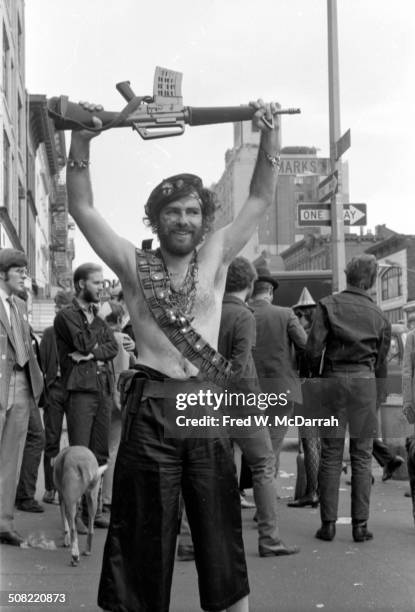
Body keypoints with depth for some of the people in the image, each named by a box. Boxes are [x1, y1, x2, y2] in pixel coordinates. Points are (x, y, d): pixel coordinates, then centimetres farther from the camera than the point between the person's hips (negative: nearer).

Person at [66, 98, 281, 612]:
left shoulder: (215, 258, 10)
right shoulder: (133, 265, 6)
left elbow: (261, 198, 9)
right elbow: (82, 208, 1)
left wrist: (270, 134, -1)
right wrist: (81, 140, -8)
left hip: (207, 404, 2)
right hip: (150, 406, -2)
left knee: (220, 526, 10)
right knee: (143, 530, 5)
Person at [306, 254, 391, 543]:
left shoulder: (328, 305, 0)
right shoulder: (379, 315, 7)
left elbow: (313, 348, -7)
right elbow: (381, 360, 9)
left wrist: (320, 373, 10)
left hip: (333, 380, -1)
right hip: (365, 381, 1)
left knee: (331, 456, 4)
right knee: (362, 457, 5)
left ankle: (328, 523, 6)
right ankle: (360, 524, 4)